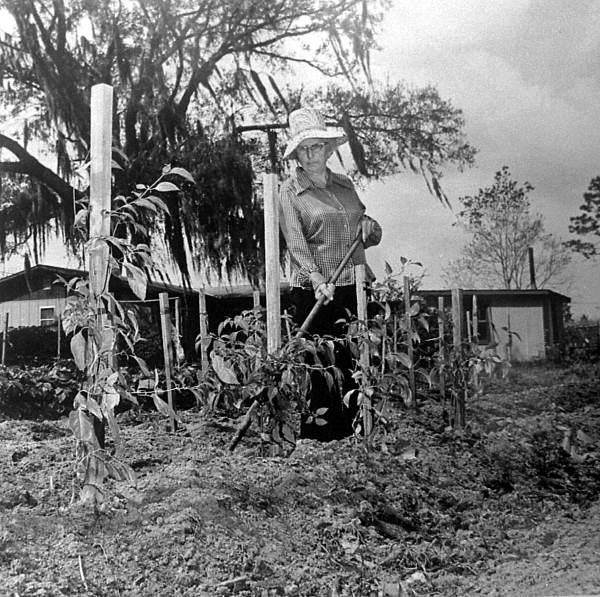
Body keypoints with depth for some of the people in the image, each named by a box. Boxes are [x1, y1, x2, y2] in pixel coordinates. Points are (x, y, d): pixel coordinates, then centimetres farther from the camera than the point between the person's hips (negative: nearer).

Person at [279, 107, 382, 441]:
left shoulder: (345, 184, 16)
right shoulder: (290, 192, 2)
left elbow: (372, 234, 24)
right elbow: (296, 243, -11)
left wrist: (368, 225, 0)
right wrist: (317, 278, -26)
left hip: (355, 289, 5)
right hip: (315, 292, -4)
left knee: (358, 364, 4)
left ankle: (356, 431, 16)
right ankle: (319, 434, 10)